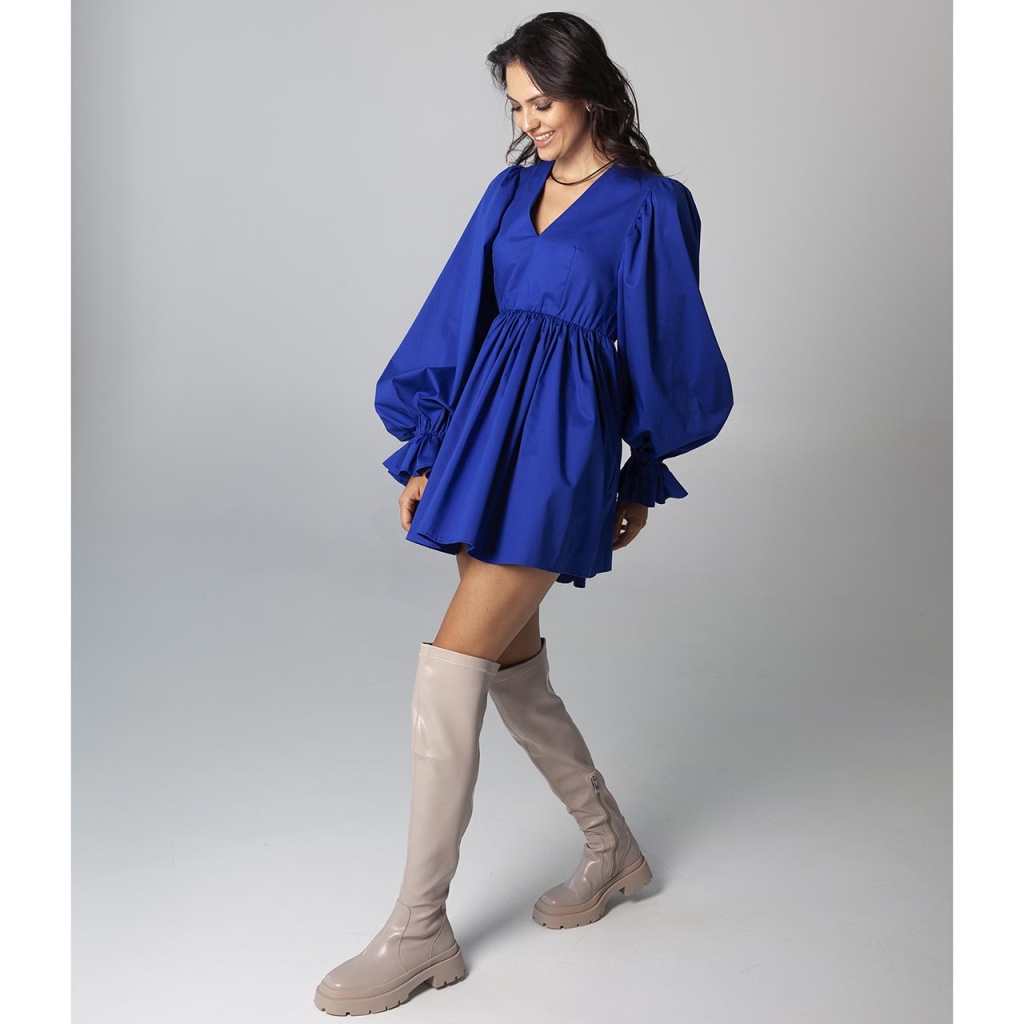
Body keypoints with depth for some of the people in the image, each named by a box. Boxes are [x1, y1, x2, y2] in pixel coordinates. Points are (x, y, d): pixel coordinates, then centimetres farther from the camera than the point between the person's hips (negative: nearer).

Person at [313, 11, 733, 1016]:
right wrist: (424, 451, 10)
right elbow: (458, 321, 13)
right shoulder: (513, 190, 13)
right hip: (483, 435, 7)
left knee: (449, 672, -12)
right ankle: (612, 849, 35)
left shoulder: (650, 207, -3)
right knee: (511, 662, 13)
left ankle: (419, 931, 0)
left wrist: (643, 480, 8)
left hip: (560, 446, -7)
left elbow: (670, 353, 3)